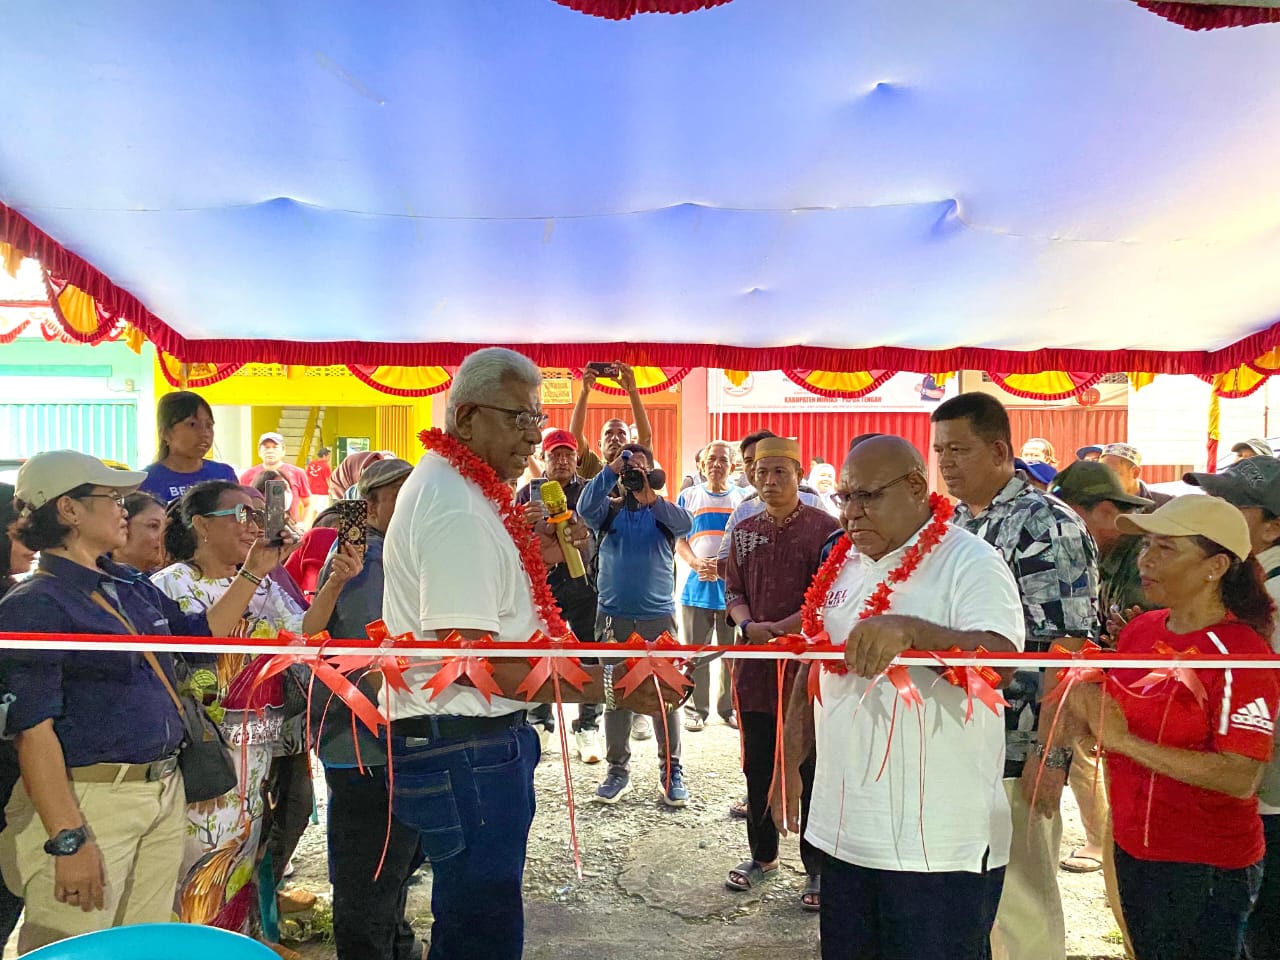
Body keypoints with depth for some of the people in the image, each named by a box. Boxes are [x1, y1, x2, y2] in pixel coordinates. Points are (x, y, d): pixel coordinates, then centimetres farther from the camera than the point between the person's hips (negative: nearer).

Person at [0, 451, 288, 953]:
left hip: (165, 793, 8)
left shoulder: (133, 586, 10)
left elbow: (199, 633, 25)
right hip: (87, 801, -8)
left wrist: (252, 573, 16)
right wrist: (68, 840, -21)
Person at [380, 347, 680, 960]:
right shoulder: (457, 510, -22)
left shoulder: (444, 484, 12)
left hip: (471, 745, 11)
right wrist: (609, 685, -27)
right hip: (463, 750, -11)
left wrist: (535, 556, 8)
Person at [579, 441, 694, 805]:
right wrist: (610, 470, -24)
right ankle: (618, 769, 18)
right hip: (614, 617, 1)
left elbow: (685, 523, -17)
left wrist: (650, 498, -30)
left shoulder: (663, 511, 6)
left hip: (659, 616, 0)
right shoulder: (609, 510, 7)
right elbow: (585, 508, -16)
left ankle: (671, 771, 13)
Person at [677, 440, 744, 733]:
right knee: (695, 651, 3)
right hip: (696, 585, 0)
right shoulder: (688, 496, 7)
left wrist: (724, 566, -14)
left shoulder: (742, 499, 6)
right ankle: (696, 709, 13)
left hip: (732, 585, 0)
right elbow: (679, 541, 6)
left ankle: (728, 706, 19)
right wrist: (696, 563, -13)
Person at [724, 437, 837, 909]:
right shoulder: (744, 532, 11)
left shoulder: (823, 528, -5)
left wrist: (779, 630, -16)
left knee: (811, 769, 4)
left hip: (808, 666, -4)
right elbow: (733, 591, 11)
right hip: (755, 667, 5)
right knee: (757, 767, 14)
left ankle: (817, 867, 18)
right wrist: (750, 626, -9)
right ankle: (762, 854, 31)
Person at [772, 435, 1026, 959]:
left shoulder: (970, 563, -11)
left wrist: (908, 630, -42)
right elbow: (813, 666, 17)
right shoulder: (844, 564, 9)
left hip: (938, 844, -6)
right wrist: (790, 761, 14)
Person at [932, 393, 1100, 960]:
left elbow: (1069, 647, -18)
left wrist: (1048, 756, -20)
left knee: (1020, 901, 8)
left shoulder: (1046, 526, -14)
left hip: (1014, 754, -7)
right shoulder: (949, 523, 9)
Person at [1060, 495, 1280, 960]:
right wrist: (1085, 708, -9)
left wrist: (1125, 741, -27)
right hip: (1133, 847, 7)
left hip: (1204, 867, -7)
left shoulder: (1241, 654, -20)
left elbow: (1241, 778, -25)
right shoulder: (1139, 629, 0)